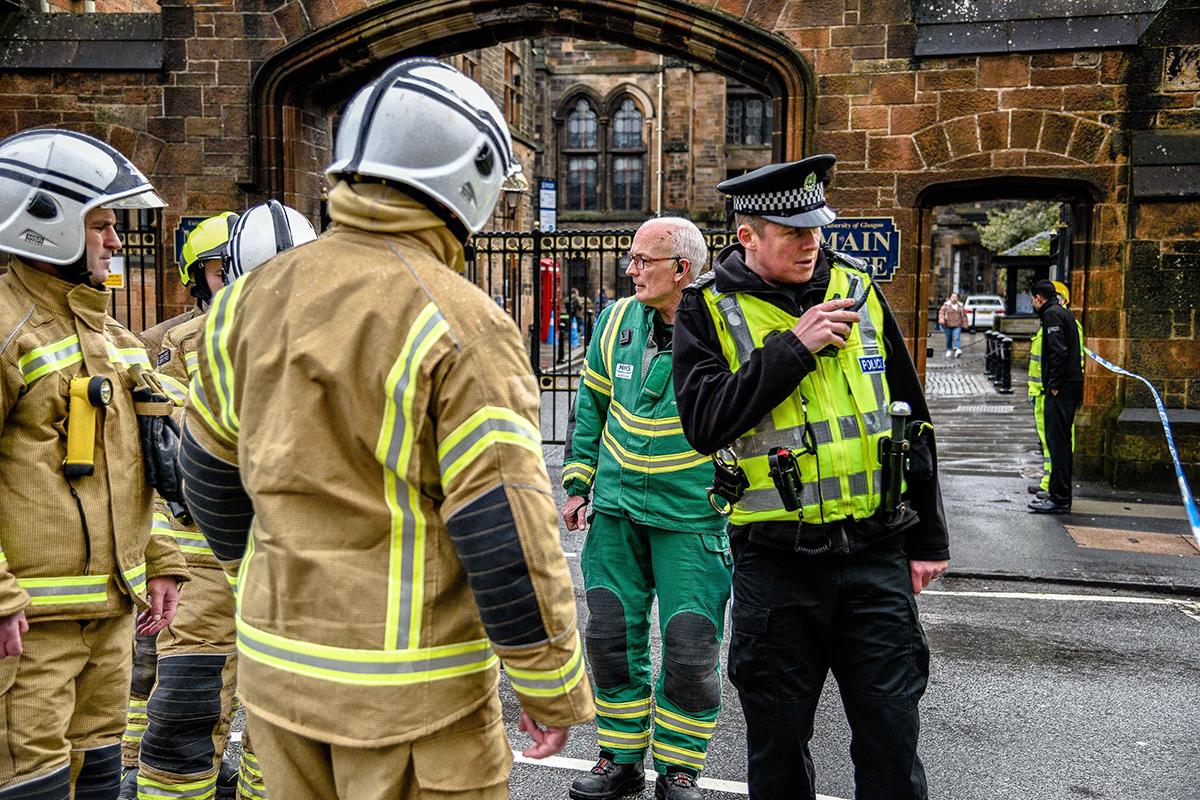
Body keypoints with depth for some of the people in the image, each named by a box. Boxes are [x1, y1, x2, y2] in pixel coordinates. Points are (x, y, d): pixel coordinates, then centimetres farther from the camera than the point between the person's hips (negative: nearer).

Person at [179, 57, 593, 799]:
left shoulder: (253, 295, 1)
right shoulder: (459, 323, -19)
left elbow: (211, 467, 12)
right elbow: (508, 534, -19)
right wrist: (553, 689, -8)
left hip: (274, 665, 6)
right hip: (409, 693, -6)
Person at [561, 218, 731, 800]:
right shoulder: (617, 321, 2)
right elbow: (590, 406, 14)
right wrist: (577, 483, 11)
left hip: (692, 515, -4)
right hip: (616, 509, 5)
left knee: (690, 653, 1)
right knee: (611, 639, 10)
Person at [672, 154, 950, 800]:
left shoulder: (857, 289, 6)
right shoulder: (709, 307, -3)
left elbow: (909, 415, 12)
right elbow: (704, 421, -16)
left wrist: (927, 537, 12)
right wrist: (792, 347, -20)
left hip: (875, 554, 2)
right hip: (773, 560, -2)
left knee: (891, 735, 9)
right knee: (777, 739, 13)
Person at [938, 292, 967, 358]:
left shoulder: (960, 306, 11)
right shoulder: (946, 305, 3)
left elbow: (963, 315, 19)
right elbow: (941, 312, -6)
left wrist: (964, 323, 16)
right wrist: (941, 319, -22)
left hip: (957, 326, 0)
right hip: (948, 325, 0)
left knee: (956, 338, -15)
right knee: (949, 339, 8)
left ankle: (956, 350, -27)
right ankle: (948, 350, 25)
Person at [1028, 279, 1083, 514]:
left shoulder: (1052, 314, -10)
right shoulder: (1065, 313, 20)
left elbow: (1058, 351, -21)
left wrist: (1053, 385, -17)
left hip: (1060, 389, -10)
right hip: (1071, 386, 10)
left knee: (1057, 442, -9)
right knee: (1063, 441, 15)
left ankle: (1059, 499, -8)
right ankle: (1059, 494, 22)